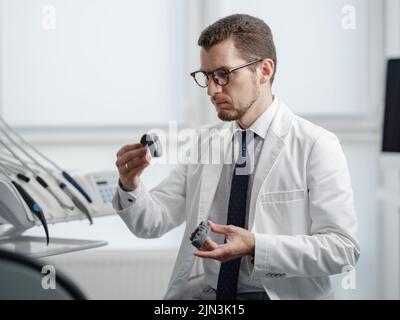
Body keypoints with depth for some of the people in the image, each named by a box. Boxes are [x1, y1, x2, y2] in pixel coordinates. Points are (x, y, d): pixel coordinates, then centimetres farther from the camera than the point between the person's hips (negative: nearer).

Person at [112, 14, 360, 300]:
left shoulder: (315, 145, -6)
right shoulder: (204, 143, 9)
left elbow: (343, 249, -10)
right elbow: (153, 223, 8)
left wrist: (256, 247, -21)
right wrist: (130, 187, -13)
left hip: (282, 293, -2)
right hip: (207, 293, 3)